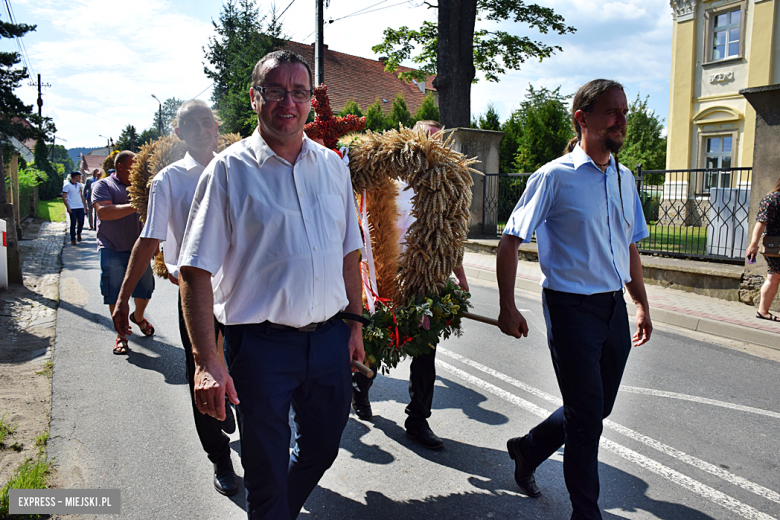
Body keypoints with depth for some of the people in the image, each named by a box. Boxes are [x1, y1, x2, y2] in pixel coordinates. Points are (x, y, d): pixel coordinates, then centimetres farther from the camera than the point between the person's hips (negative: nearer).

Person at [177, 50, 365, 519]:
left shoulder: (333, 165, 6)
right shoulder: (229, 171, -8)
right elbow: (196, 272, -11)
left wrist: (355, 322, 12)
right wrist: (207, 362, -18)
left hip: (330, 338, 5)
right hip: (262, 344, -4)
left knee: (323, 448, 22)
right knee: (267, 472, 10)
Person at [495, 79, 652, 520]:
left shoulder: (625, 178, 11)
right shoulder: (554, 177, -11)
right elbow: (510, 242, -9)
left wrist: (642, 304, 18)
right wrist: (508, 307, -12)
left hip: (615, 308, 7)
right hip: (571, 307, -7)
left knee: (598, 408, 16)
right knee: (586, 414, 3)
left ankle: (528, 449, 40)